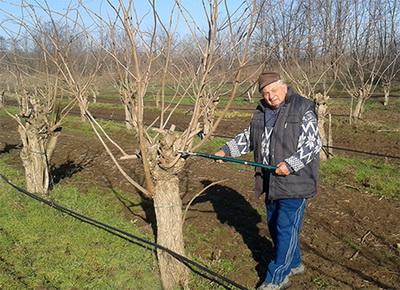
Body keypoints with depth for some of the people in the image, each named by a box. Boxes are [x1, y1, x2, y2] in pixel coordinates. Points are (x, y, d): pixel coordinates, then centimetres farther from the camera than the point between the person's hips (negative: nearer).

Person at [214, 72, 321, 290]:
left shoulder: (302, 110, -11)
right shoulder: (261, 112, 11)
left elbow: (313, 143, -15)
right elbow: (248, 137, 20)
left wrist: (291, 164, -23)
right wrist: (226, 150, 9)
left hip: (294, 181, -7)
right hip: (271, 182, 8)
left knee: (286, 228, -4)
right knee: (274, 225, 17)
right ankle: (294, 264, 37)